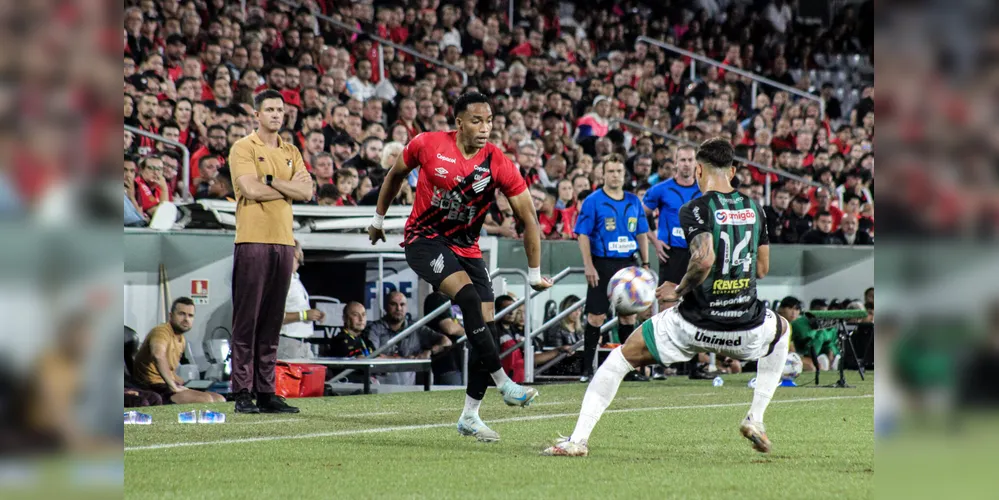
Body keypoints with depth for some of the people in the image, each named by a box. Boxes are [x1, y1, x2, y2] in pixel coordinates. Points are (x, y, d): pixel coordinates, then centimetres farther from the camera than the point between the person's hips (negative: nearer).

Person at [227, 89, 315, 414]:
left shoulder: (291, 153, 17)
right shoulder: (243, 148, -1)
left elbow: (306, 192, 5)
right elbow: (252, 189, -14)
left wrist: (271, 181, -7)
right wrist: (289, 186, -2)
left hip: (283, 240, 6)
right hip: (253, 240, -6)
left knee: (272, 320, 6)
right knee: (247, 318, -6)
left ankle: (266, 391, 8)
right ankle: (242, 393, -5)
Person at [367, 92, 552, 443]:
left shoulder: (498, 165, -12)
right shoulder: (427, 145, -13)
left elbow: (528, 217, -6)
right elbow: (396, 174, 8)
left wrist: (534, 273, -5)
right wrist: (379, 218, 17)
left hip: (465, 246, 3)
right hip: (424, 239, -3)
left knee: (485, 324, -5)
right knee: (468, 296, -28)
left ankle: (470, 416, 6)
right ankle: (503, 383, -24)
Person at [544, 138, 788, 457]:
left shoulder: (695, 210, -10)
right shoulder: (754, 209, 7)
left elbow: (704, 260, -25)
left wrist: (679, 291, -9)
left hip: (696, 326, -4)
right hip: (746, 328, 4)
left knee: (622, 356, 15)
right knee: (780, 330, 39)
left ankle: (578, 439, 8)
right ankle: (755, 419, 30)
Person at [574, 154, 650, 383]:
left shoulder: (634, 201, 10)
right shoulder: (593, 201, -4)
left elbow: (641, 234, 16)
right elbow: (583, 235, -7)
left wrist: (645, 263, 10)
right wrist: (589, 266, -14)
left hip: (627, 264, 5)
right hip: (602, 264, -5)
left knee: (628, 315, 8)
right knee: (596, 316, -4)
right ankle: (588, 368, 1)